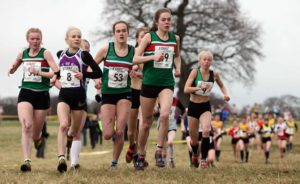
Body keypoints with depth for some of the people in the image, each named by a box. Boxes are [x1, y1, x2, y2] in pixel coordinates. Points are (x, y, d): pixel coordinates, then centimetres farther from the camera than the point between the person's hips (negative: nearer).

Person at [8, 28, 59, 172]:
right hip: (25, 94, 2)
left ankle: (38, 138, 45)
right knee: (26, 126, -22)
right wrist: (11, 69, 2)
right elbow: (12, 70, 26)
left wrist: (39, 72, -29)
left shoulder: (45, 53, -4)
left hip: (42, 95, -2)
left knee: (35, 135, 6)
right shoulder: (23, 54, 9)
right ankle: (27, 161, -24)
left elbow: (57, 72, -17)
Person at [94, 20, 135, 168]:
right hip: (107, 94, 0)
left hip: (125, 94, 0)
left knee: (120, 132, -9)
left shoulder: (133, 51, -1)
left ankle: (114, 162, 9)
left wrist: (135, 73, -12)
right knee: (108, 135, -6)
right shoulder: (106, 49, -3)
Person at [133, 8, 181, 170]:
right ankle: (141, 155, 24)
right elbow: (135, 59, -8)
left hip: (167, 83, 1)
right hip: (149, 82, -1)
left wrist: (178, 67, 4)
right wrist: (153, 57, -22)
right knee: (146, 122, 7)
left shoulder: (175, 38, 6)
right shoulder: (149, 37, -4)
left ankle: (159, 151, -12)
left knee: (164, 114, -25)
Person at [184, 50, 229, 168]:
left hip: (206, 106, 1)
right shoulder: (195, 72, -13)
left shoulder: (214, 74, -4)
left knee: (206, 130, -28)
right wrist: (200, 87, -34)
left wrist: (225, 94, -3)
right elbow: (186, 89, -22)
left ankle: (204, 159, -19)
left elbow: (221, 85, 17)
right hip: (193, 106, -1)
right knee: (194, 139, 8)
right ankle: (195, 154, 42)